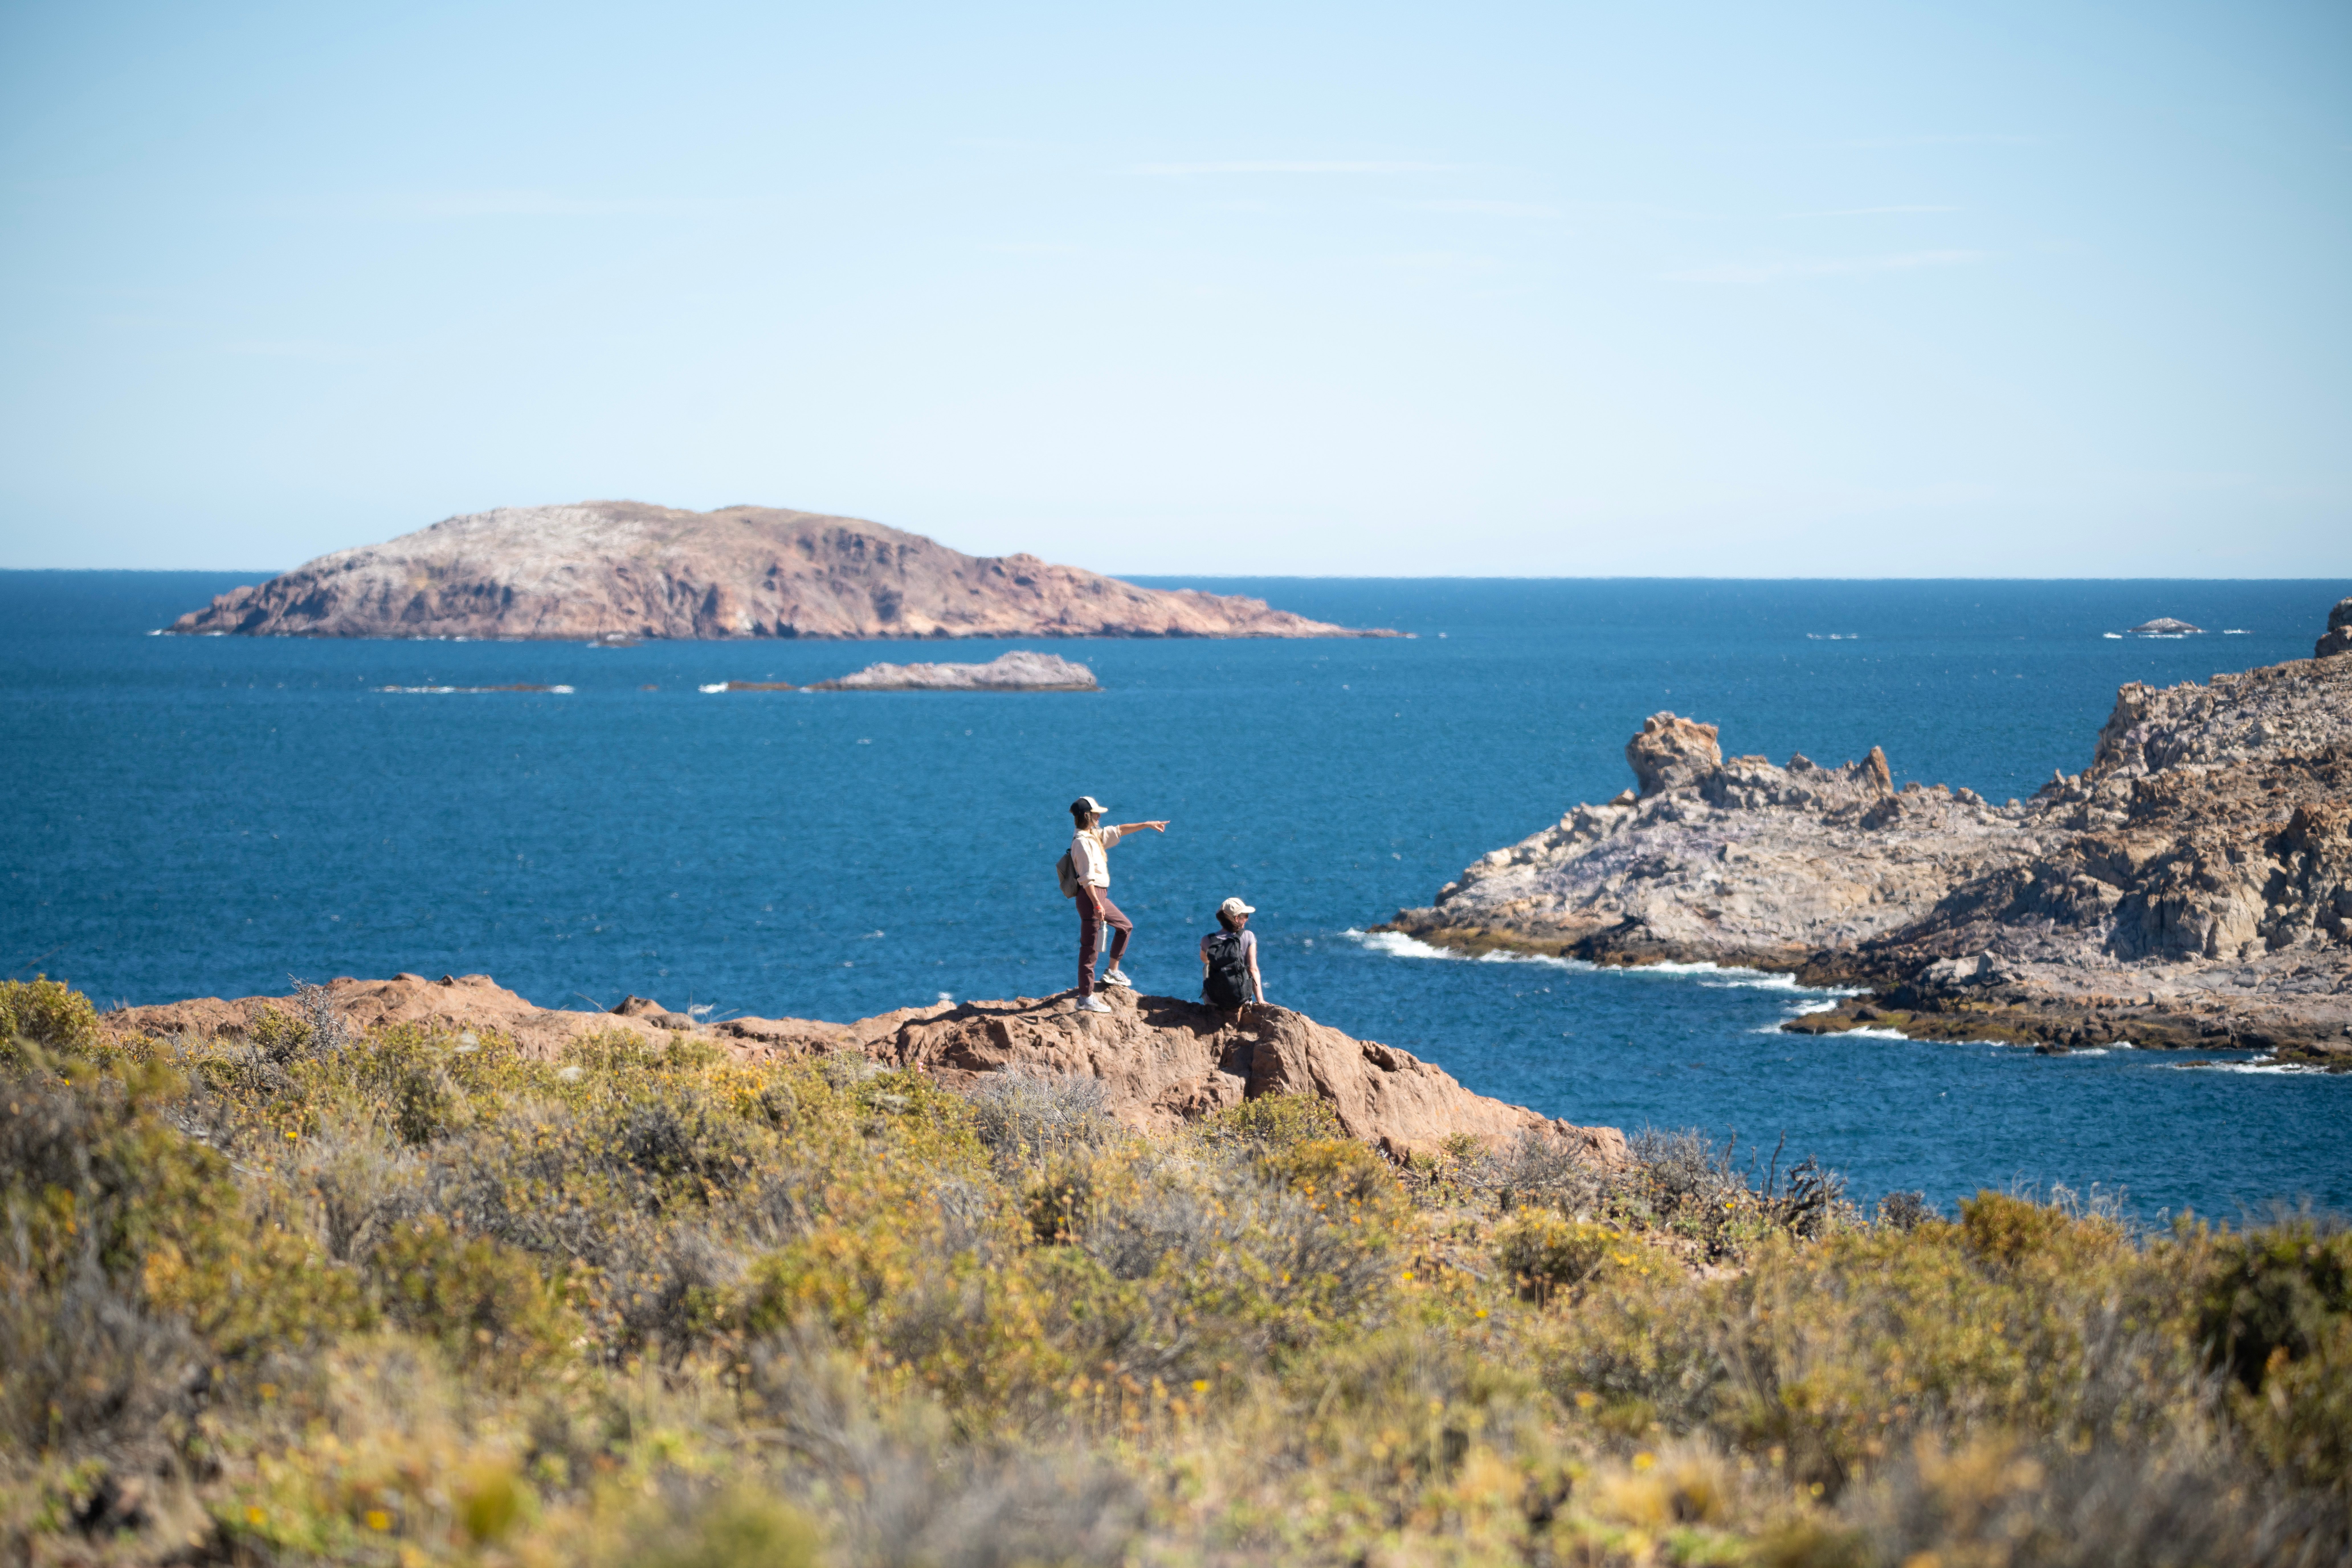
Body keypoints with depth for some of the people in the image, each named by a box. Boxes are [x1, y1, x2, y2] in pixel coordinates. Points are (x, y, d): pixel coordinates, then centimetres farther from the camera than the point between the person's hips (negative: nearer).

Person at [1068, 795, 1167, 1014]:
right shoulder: (1082, 842, -19)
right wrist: (1097, 905, -27)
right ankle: (1086, 998, -3)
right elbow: (1087, 878, -24)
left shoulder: (1096, 836, 10)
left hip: (1101, 896, 10)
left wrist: (1147, 825, 25)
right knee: (1089, 948, -6)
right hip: (1091, 897, -10)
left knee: (1125, 926, 26)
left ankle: (1113, 972, 34)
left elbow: (1119, 831, 23)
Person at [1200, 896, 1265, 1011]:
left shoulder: (1207, 941, -7)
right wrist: (1260, 1001, -17)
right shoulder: (1248, 937, -13)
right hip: (1241, 1000, 0)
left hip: (1213, 1002, 0)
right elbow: (1253, 970, -16)